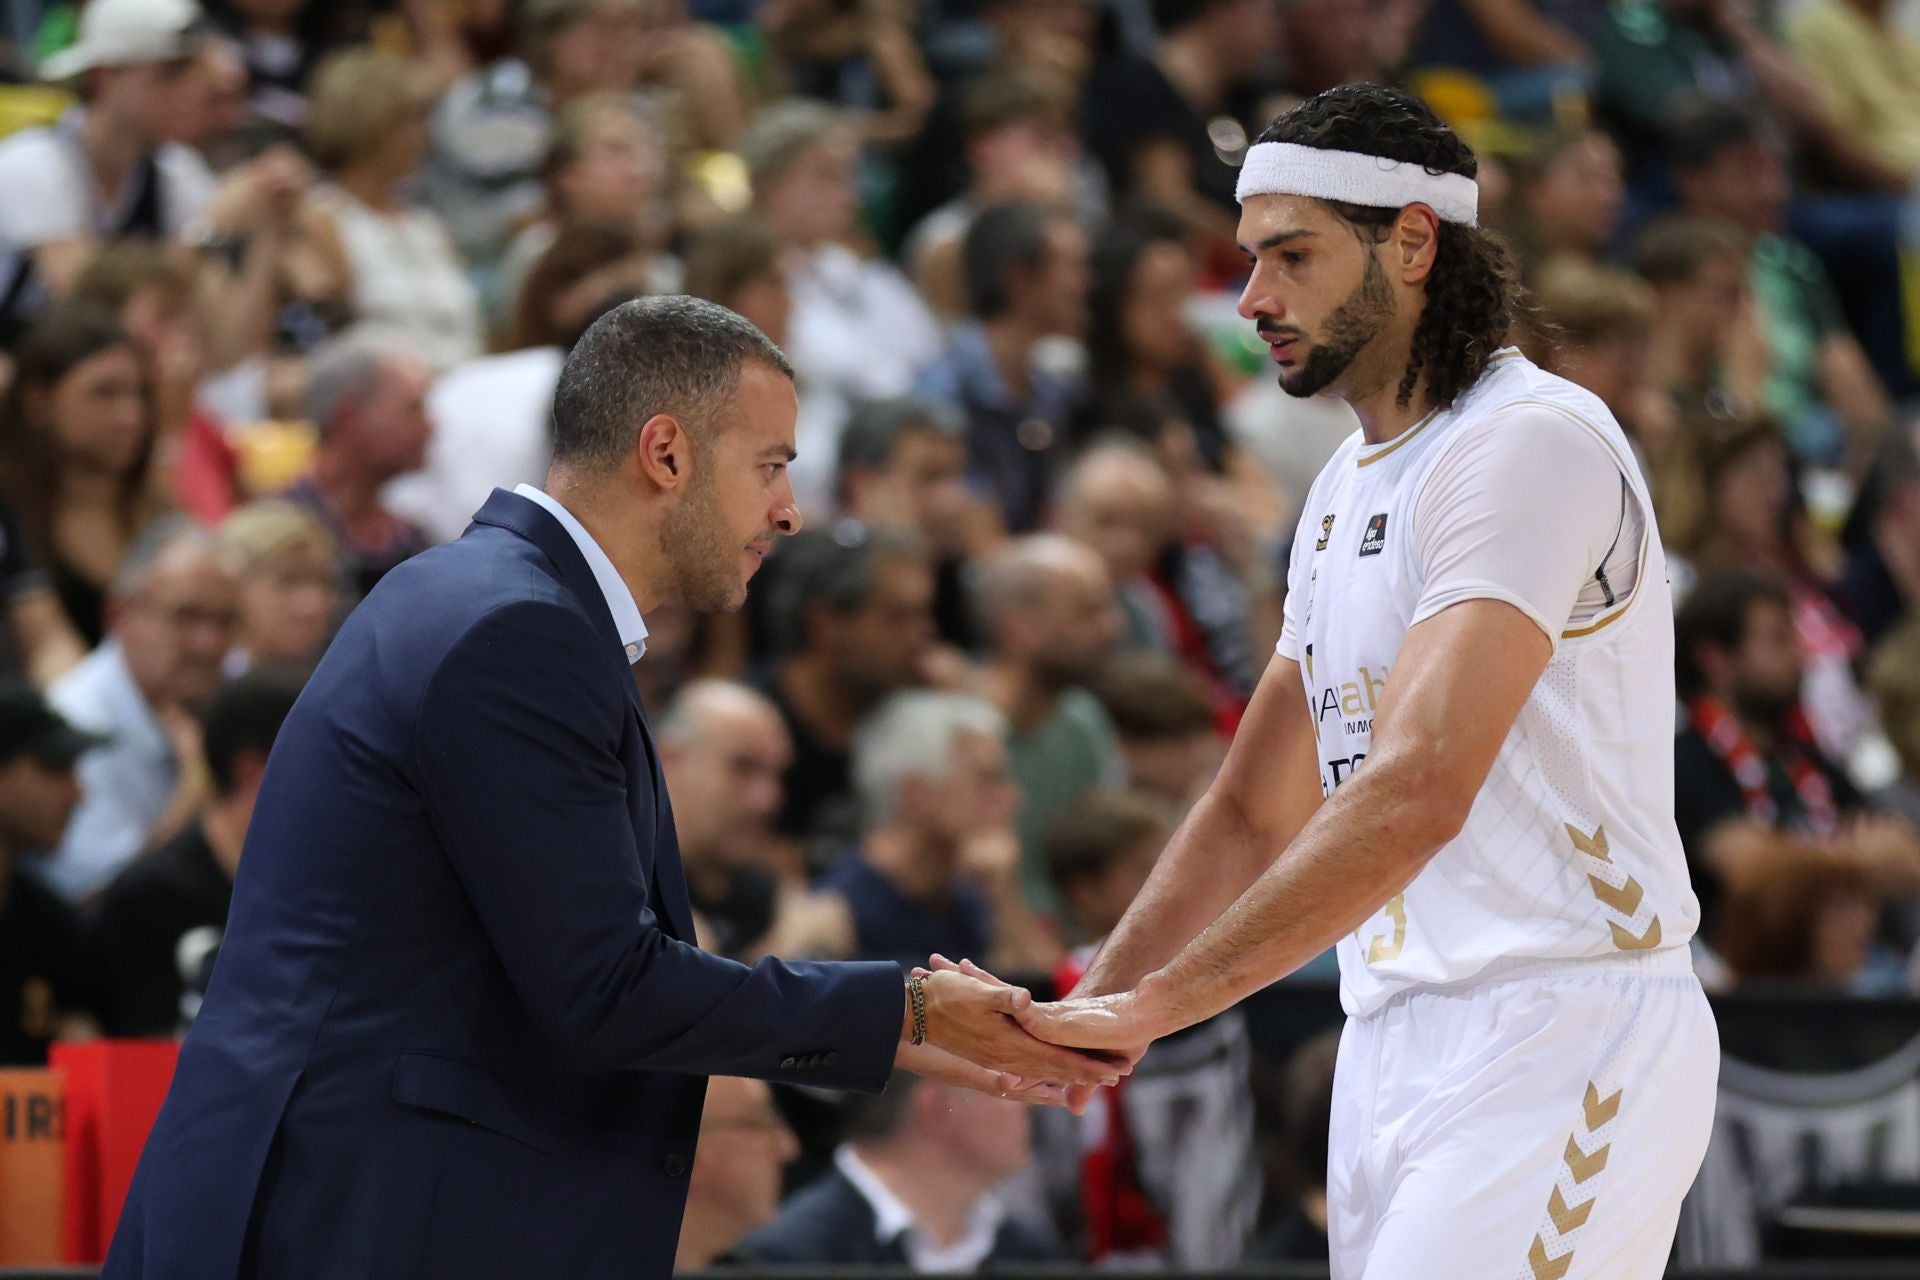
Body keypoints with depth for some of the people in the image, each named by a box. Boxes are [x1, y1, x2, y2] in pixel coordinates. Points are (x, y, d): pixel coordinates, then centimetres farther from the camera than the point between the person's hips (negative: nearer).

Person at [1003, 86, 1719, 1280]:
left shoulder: (1532, 442, -13)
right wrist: (1090, 1016, 7)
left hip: (1558, 1041, -9)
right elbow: (1255, 811, 22)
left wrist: (1155, 1001, -22)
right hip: (1393, 1044, 9)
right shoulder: (1348, 486, 19)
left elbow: (1414, 792, -24)